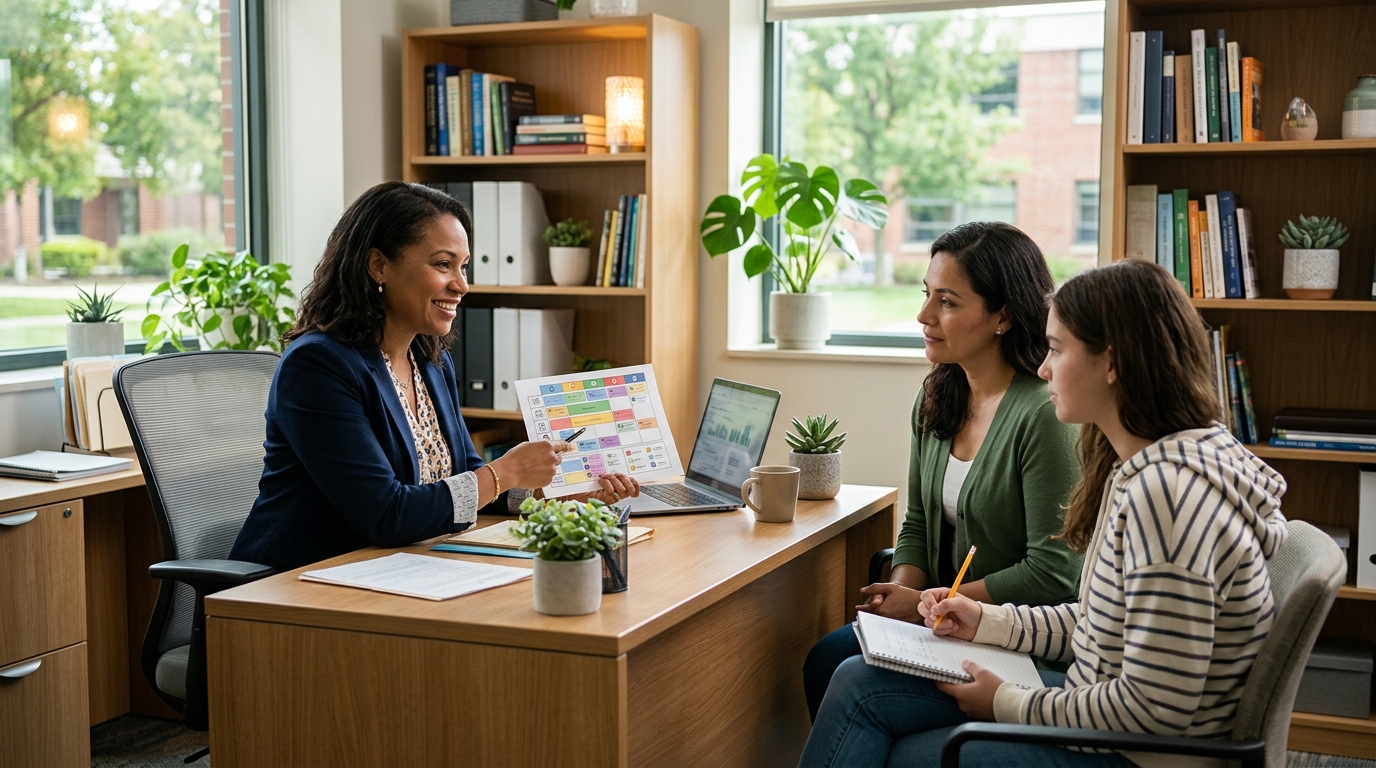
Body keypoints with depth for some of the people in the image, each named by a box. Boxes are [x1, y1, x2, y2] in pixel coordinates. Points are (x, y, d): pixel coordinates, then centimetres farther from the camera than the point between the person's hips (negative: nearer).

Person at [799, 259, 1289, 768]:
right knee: (857, 683, 4)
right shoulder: (1146, 467, 6)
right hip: (1094, 704, 9)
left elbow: (1156, 706, -26)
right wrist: (988, 622, 7)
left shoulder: (1169, 492, -27)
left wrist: (1009, 705, -14)